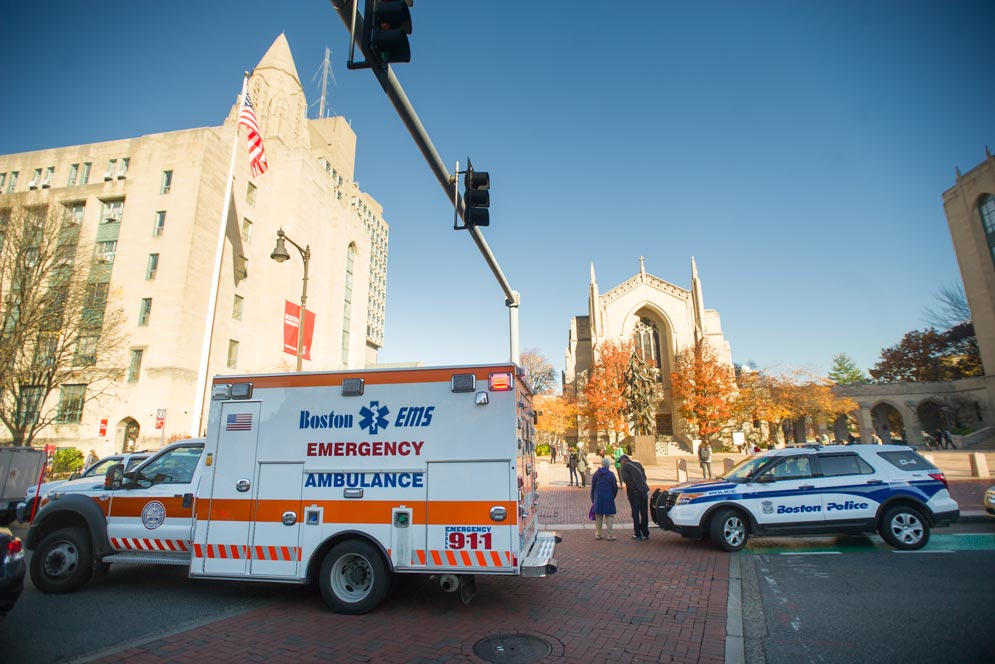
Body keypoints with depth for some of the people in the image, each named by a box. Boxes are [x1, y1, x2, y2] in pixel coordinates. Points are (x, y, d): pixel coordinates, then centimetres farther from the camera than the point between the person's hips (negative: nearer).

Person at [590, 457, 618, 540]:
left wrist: (593, 499, 13)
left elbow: (592, 487, 5)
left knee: (598, 516, 11)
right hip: (608, 498, -3)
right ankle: (609, 534, 1)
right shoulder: (611, 474, -7)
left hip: (598, 498, 3)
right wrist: (613, 496, 13)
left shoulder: (596, 474, 1)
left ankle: (597, 534, 14)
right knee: (609, 516, 5)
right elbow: (615, 487, -3)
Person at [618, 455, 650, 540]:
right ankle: (646, 534, 15)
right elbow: (644, 476, 17)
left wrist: (632, 487, -9)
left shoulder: (625, 466, -3)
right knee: (644, 513, 11)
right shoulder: (638, 464, 15)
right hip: (643, 491, 5)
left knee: (635, 513, 2)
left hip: (633, 492, -5)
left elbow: (625, 478, -17)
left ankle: (638, 535, 3)